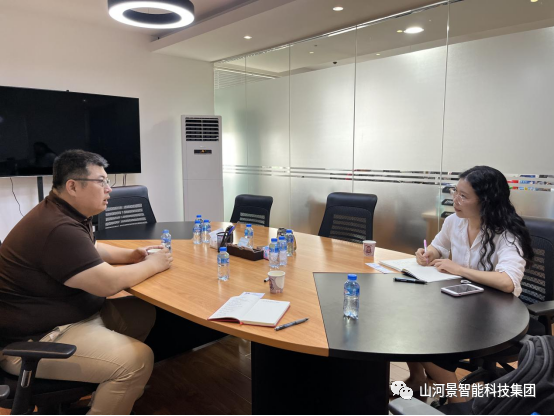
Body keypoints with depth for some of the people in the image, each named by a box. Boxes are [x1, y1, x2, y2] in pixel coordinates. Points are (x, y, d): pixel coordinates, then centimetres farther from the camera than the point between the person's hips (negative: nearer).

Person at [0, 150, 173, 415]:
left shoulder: (65, 214, 7)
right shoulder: (58, 229, -28)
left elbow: (90, 249, 23)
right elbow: (108, 283, -28)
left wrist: (130, 256, 6)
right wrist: (153, 265, -12)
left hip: (69, 313, 11)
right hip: (34, 340, -11)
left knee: (143, 312, 6)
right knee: (138, 360, -23)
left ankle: (122, 390, 17)